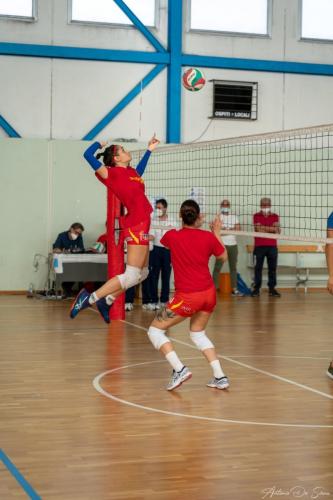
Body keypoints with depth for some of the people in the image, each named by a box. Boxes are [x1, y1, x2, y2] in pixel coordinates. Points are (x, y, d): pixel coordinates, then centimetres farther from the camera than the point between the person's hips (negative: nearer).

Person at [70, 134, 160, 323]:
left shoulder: (131, 172, 15)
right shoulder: (112, 173, -8)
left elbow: (139, 171, 41)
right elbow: (88, 155, -16)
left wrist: (149, 150, 41)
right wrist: (99, 143, 3)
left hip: (142, 225, 9)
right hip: (136, 225, -9)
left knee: (142, 273, 17)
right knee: (131, 276, -12)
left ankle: (107, 301, 21)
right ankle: (90, 298, -8)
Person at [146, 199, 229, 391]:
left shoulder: (173, 236, -9)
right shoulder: (208, 237, -3)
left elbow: (163, 242, 19)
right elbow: (223, 256, 16)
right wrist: (217, 233, 26)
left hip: (187, 296, -5)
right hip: (209, 294, 5)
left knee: (155, 331, 8)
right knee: (198, 333, 26)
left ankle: (180, 369, -9)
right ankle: (220, 376, 15)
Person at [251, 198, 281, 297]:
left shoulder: (275, 216, 10)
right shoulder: (256, 216, 4)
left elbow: (278, 231, 0)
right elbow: (258, 229, -10)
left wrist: (264, 228, -11)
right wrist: (272, 229, -9)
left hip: (272, 246, 2)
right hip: (259, 246, -2)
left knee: (272, 267, 3)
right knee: (258, 267, -1)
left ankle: (272, 288, 9)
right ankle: (256, 288, 3)